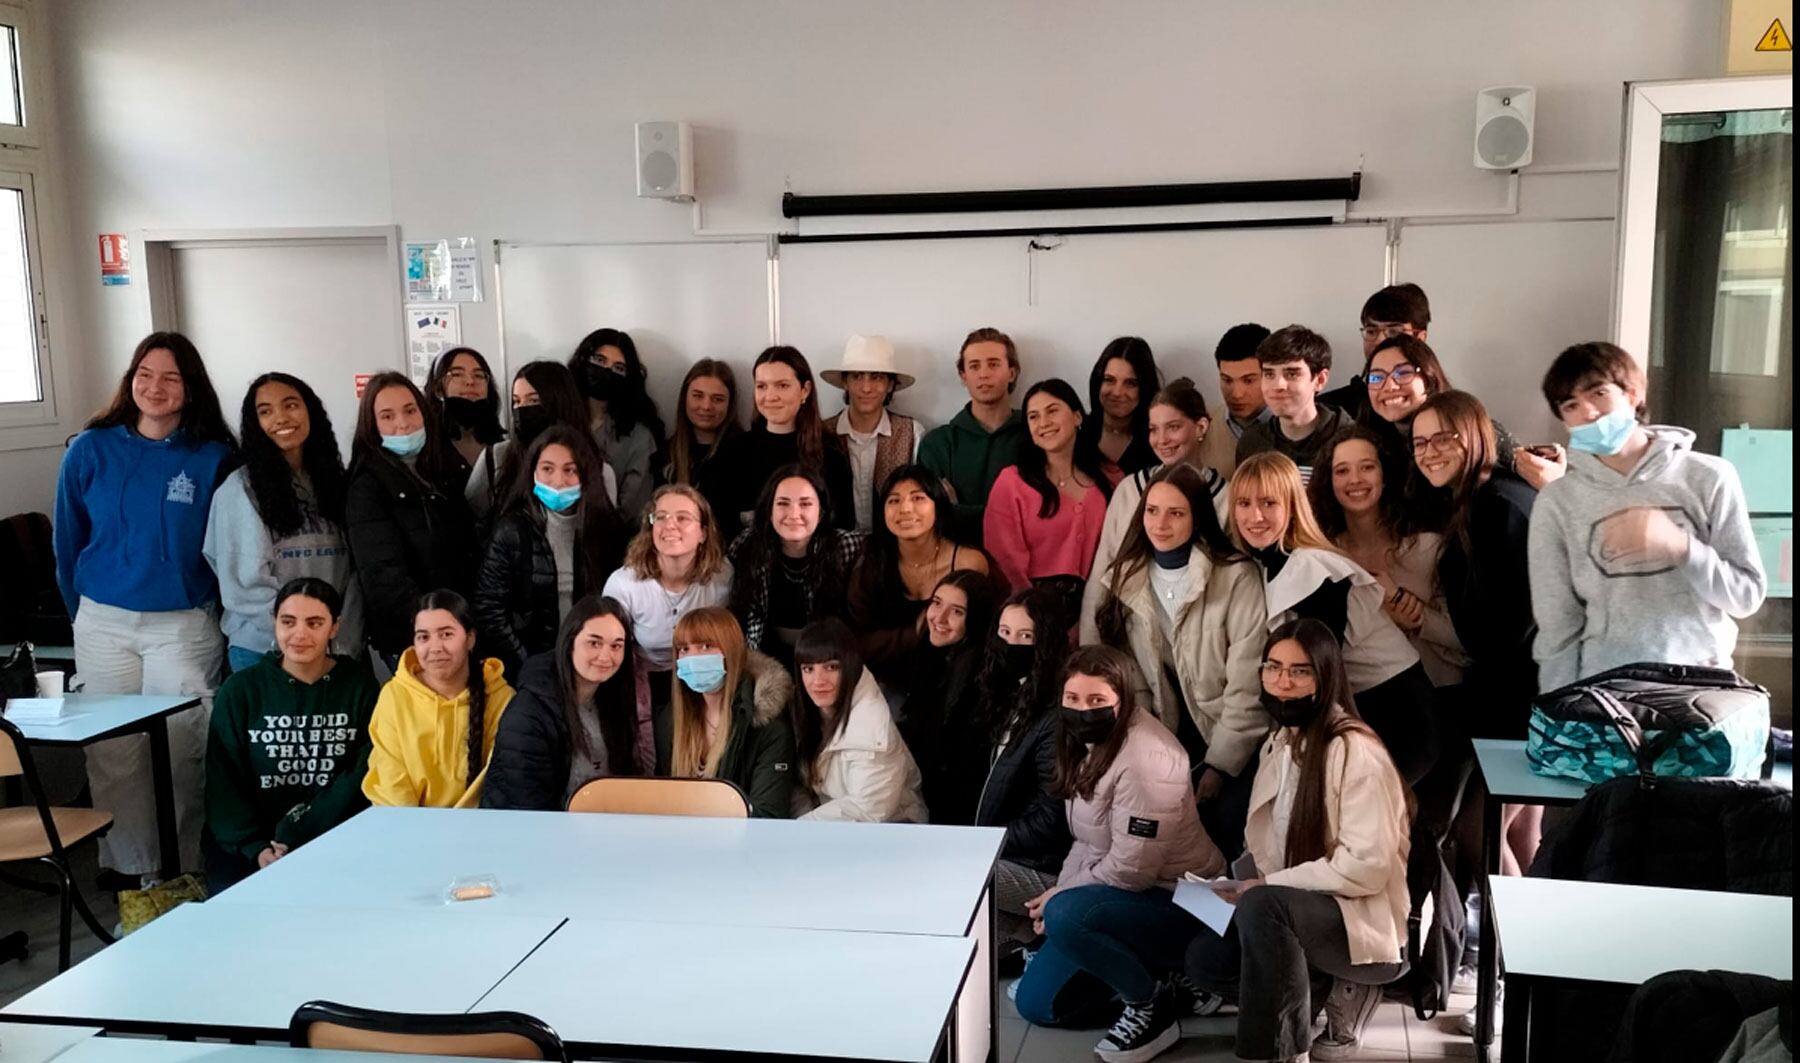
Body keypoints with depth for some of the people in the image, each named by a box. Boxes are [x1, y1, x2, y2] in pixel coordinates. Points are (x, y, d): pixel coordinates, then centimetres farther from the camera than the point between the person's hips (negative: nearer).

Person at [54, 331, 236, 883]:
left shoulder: (214, 458, -4)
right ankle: (127, 867, 17)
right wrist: (83, 610, 13)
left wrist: (219, 615, 4)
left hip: (185, 626, -2)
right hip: (103, 625, 2)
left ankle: (183, 871, 13)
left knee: (181, 751, 0)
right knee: (112, 753, 5)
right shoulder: (91, 450, 1)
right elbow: (68, 541, 10)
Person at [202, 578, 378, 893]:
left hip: (334, 840, 0)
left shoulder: (359, 686, 3)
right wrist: (256, 847, -14)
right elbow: (224, 782, 1)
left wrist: (294, 836, -14)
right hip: (245, 841, 0)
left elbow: (363, 777, -3)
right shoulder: (241, 689, 4)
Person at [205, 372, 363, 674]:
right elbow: (244, 586, -7)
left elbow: (354, 571, 5)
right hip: (262, 650, -3)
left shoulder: (333, 481, 9)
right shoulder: (239, 488, -2)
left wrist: (344, 643, -6)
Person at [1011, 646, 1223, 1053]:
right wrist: (1058, 890, -3)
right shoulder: (1093, 742, 3)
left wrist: (1061, 897, -14)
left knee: (1066, 916, -35)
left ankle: (1153, 1007, -12)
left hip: (1175, 901, -9)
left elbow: (1132, 868, -27)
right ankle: (1145, 964, 20)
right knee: (1035, 1003, 5)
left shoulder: (1145, 759, -27)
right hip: (1113, 890, 9)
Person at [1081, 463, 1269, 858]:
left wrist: (1217, 769, -14)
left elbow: (1247, 685, -10)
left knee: (1225, 835, -17)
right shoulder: (1111, 582, 2)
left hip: (1229, 745, -2)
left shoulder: (1237, 577, -7)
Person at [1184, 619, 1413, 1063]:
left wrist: (1265, 885, -21)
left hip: (1364, 923, -8)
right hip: (1300, 914, 8)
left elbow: (1367, 866, -24)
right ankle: (1327, 989, 5)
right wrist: (1244, 884, -7)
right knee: (1205, 957, -12)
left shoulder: (1356, 750, -19)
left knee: (1263, 906, -35)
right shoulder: (1278, 743, 8)